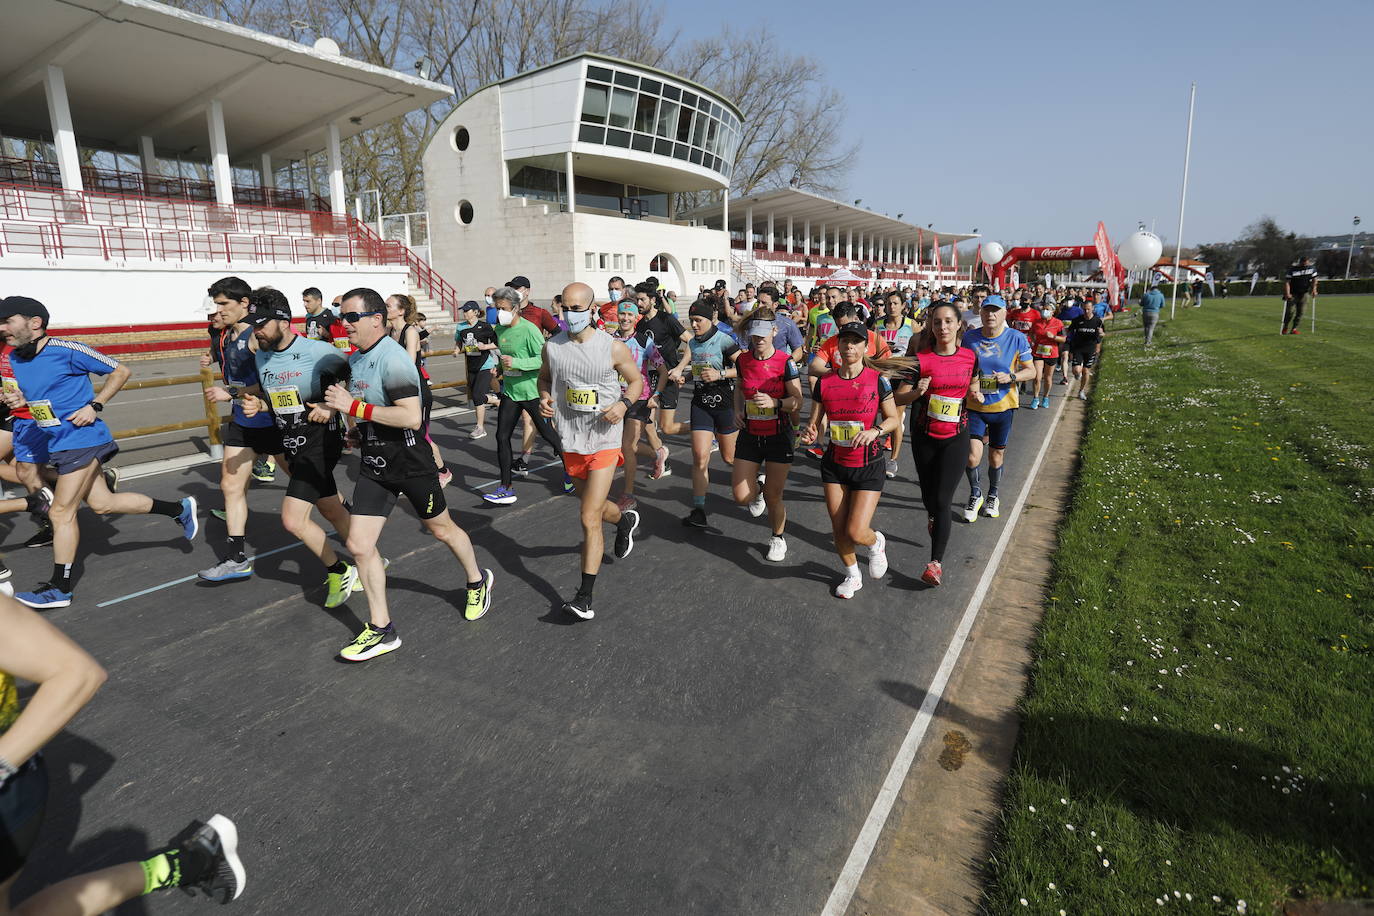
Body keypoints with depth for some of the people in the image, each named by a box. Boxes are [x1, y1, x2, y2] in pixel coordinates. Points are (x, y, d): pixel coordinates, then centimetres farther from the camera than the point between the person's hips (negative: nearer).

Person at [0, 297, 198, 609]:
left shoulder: (67, 350, -15)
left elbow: (120, 371, -8)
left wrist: (95, 406, -15)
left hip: (81, 440, -9)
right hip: (58, 443, 9)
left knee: (61, 513, -4)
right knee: (102, 503, 14)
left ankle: (59, 588, 8)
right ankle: (179, 509, 28)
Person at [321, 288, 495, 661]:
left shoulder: (393, 359, -21)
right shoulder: (355, 358, 8)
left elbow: (412, 417, -31)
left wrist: (354, 406, -28)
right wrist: (335, 405, 12)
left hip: (410, 462, -8)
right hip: (373, 465, 8)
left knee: (442, 529, 12)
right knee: (359, 544, 2)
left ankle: (477, 582, 40)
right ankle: (382, 631, 13)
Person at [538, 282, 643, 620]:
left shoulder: (613, 347, -10)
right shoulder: (552, 347, -1)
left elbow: (636, 380, 3)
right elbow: (544, 378, 16)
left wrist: (624, 404, -17)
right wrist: (544, 398, -6)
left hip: (604, 440, -5)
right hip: (571, 440, 5)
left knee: (589, 520, -10)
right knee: (592, 505, 24)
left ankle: (584, 596, -2)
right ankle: (626, 519, 58)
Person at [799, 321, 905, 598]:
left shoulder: (877, 380, -10)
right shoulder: (824, 383, -3)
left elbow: (893, 418, -1)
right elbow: (815, 422, 3)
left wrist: (874, 431, -20)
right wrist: (810, 433, -20)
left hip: (868, 465, -3)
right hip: (834, 464, 3)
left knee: (855, 533, -9)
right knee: (838, 529, 9)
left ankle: (876, 543, 29)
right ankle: (852, 575, 36)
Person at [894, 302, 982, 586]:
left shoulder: (970, 357, -3)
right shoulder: (921, 359, -10)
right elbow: (898, 398, -9)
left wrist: (974, 395, -7)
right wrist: (916, 392, -29)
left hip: (956, 437, 0)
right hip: (925, 436, 1)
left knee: (943, 499, -8)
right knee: (928, 494, 16)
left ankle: (936, 562, -1)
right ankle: (933, 519, 53)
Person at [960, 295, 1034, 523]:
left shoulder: (1016, 338, -6)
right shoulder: (969, 337, -4)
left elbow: (1030, 370, 0)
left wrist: (1011, 377, -18)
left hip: (1003, 406, 0)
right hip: (974, 406, 0)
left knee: (996, 455, 13)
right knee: (972, 456, -10)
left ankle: (993, 496, 36)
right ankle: (975, 496, 16)